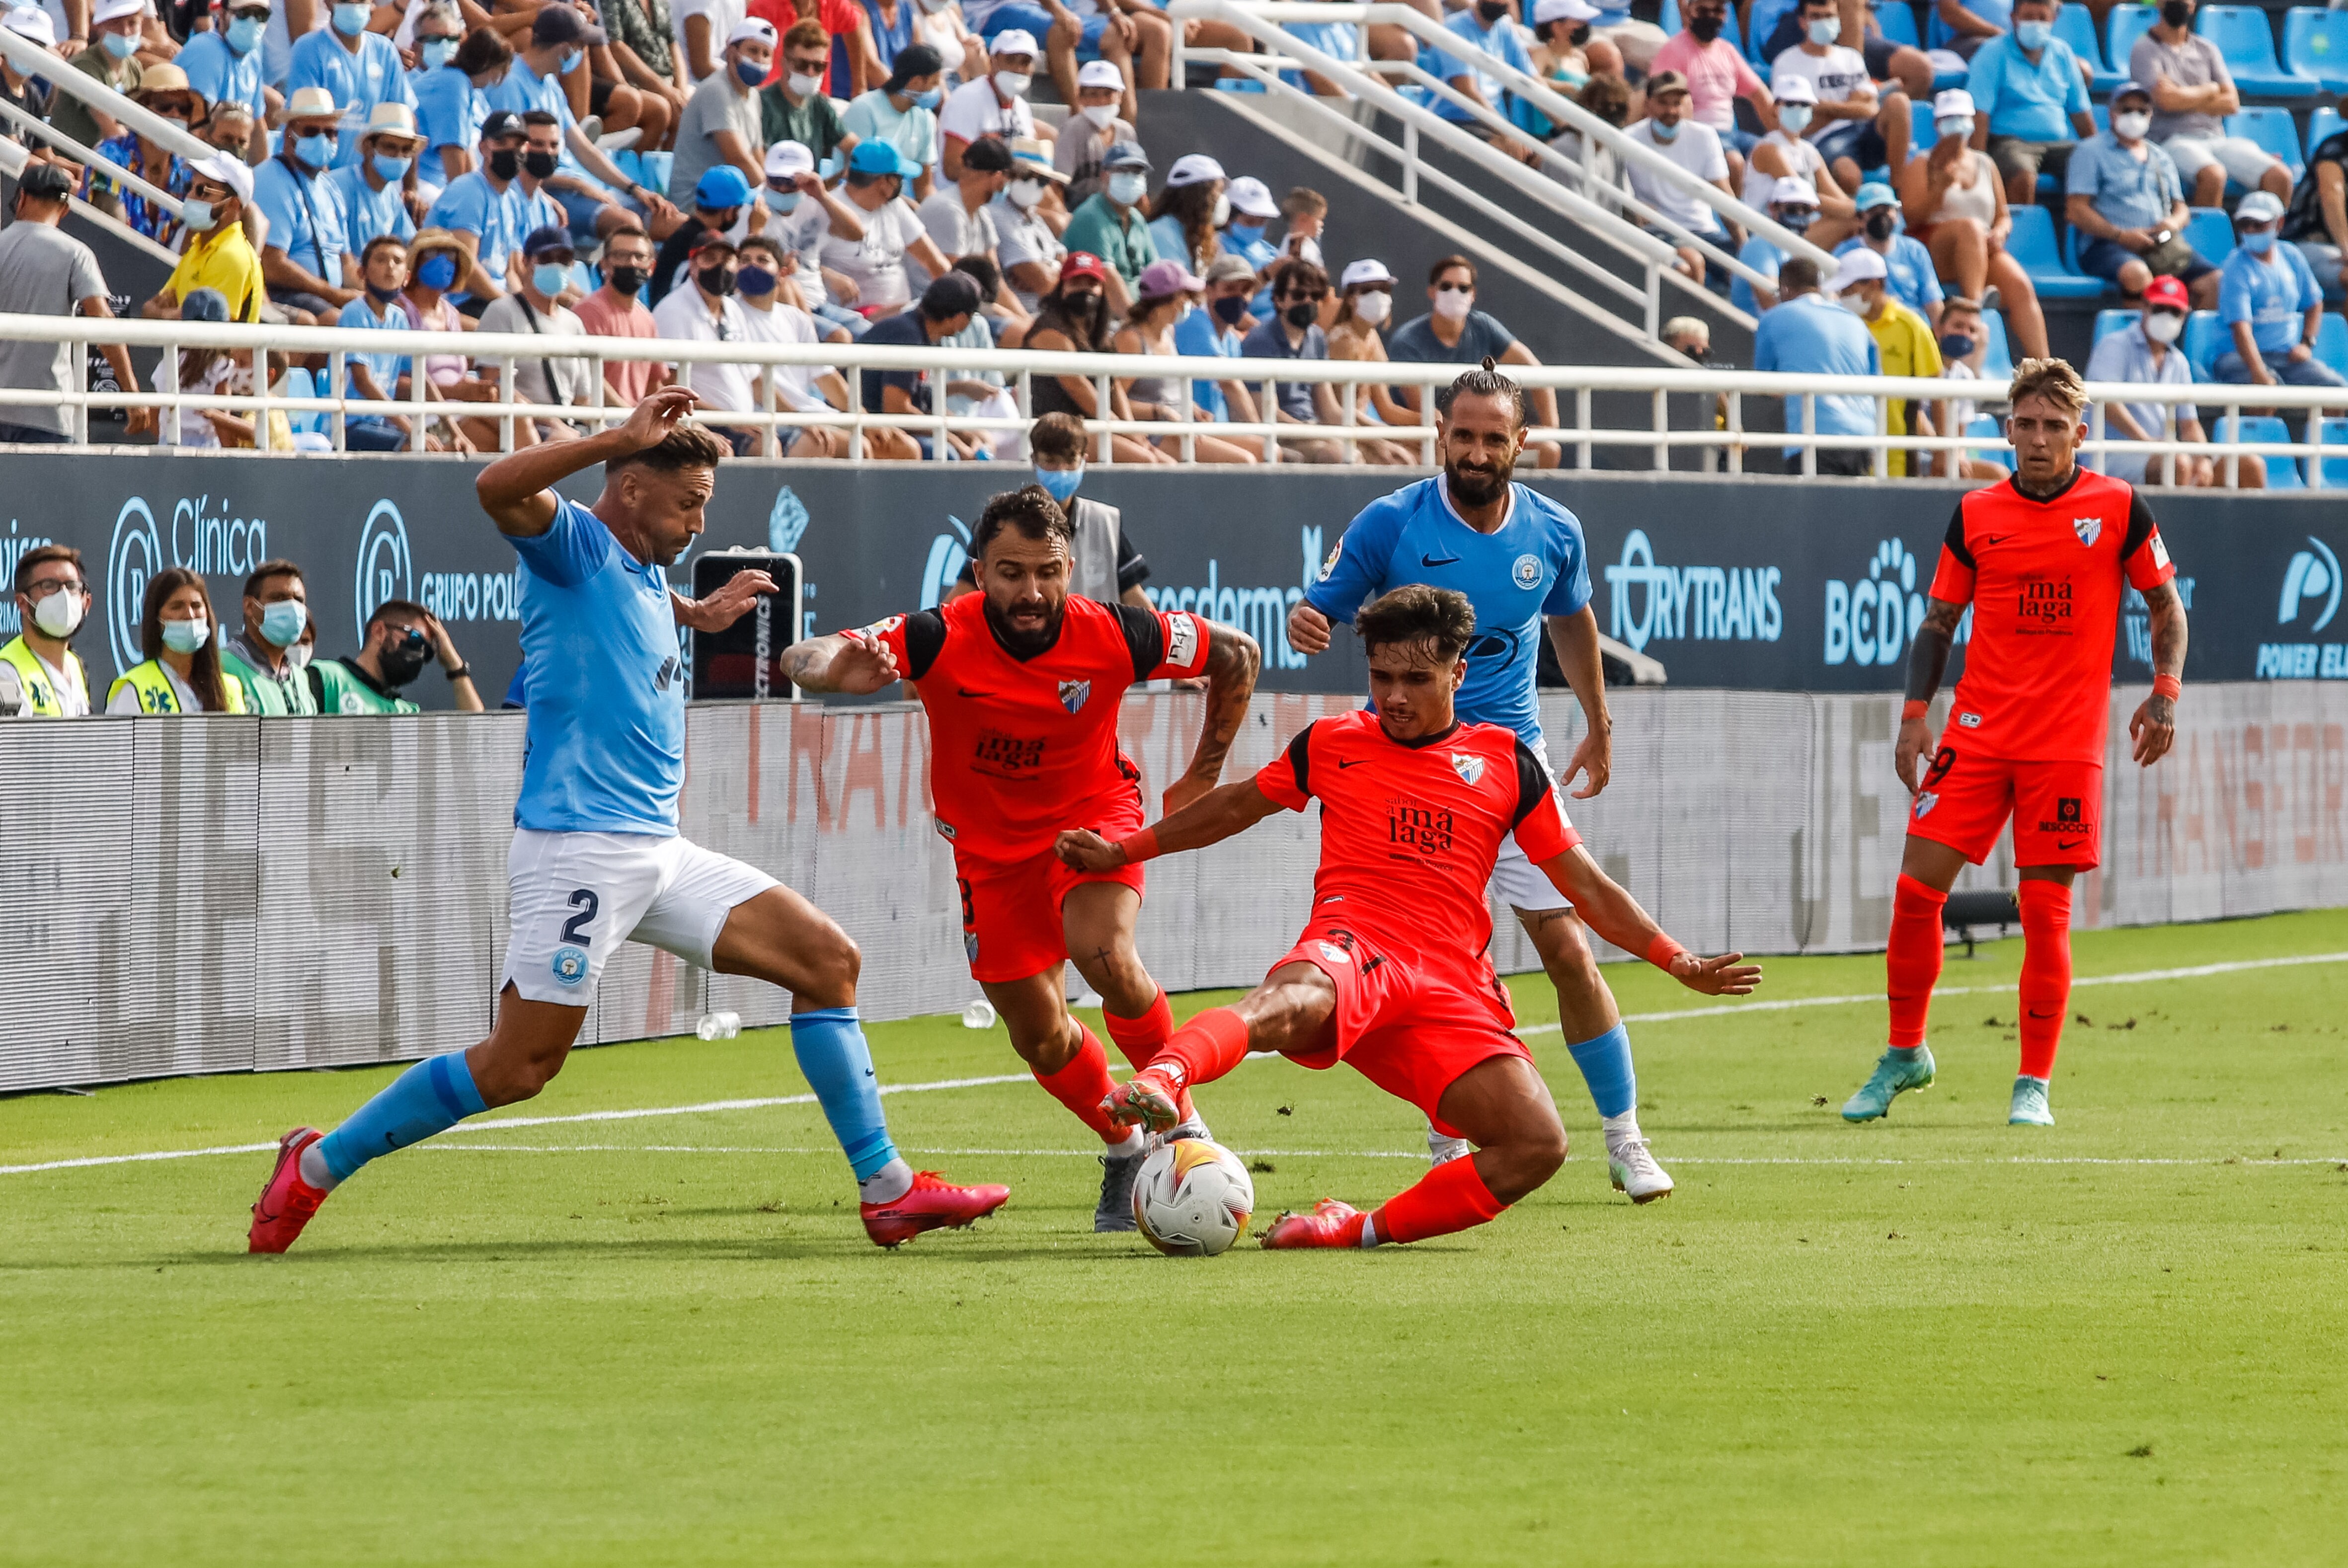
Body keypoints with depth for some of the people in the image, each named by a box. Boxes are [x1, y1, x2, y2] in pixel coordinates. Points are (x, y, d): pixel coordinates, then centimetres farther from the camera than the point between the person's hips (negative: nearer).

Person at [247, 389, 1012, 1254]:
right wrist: (620, 438, -30)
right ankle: (316, 1166, 3)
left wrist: (698, 616, 38)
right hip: (578, 847, -9)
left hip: (658, 850, 9)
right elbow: (498, 488, -31)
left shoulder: (648, 576, 18)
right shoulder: (574, 544, -7)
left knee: (827, 958, 4)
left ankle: (887, 1190, 6)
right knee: (521, 1063, -10)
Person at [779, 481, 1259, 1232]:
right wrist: (835, 667, -60)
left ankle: (1178, 1116, -8)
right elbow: (800, 659, -35)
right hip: (992, 846, 1)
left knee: (1104, 953, -29)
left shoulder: (1114, 636, -23)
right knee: (1040, 1037, 4)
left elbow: (1238, 653, -5)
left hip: (1093, 812, -1)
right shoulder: (939, 640, -26)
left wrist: (1201, 780, 1)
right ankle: (1123, 1150, 32)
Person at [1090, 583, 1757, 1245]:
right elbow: (1240, 804, 32)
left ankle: (1366, 1230, -11)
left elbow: (1584, 884, 20)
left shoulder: (1505, 762, 16)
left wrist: (1680, 964, 14)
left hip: (1453, 987, 3)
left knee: (1539, 1146, -21)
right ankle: (1160, 1080, -71)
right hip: (1352, 948, -3)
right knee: (1295, 998, -43)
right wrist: (1124, 851, 35)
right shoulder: (1333, 743, 15)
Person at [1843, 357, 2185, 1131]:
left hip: (2067, 741, -2)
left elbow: (2166, 606, 9)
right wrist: (1915, 712, 0)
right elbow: (1939, 620, 12)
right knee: (1917, 886, -4)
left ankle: (2034, 1086, 6)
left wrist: (2164, 694, -5)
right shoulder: (1976, 514, 5)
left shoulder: (2119, 508, 0)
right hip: (1978, 734, 2)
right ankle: (1904, 1054, 14)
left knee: (2045, 909, -4)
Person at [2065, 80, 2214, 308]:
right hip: (2109, 245, -6)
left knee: (2215, 281, -19)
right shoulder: (2091, 151, 8)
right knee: (2137, 274, -40)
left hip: (2165, 245, 6)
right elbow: (2076, 212, -2)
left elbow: (2181, 208, 27)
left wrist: (2174, 222, 0)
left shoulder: (2160, 159, 27)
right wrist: (2120, 235, -15)